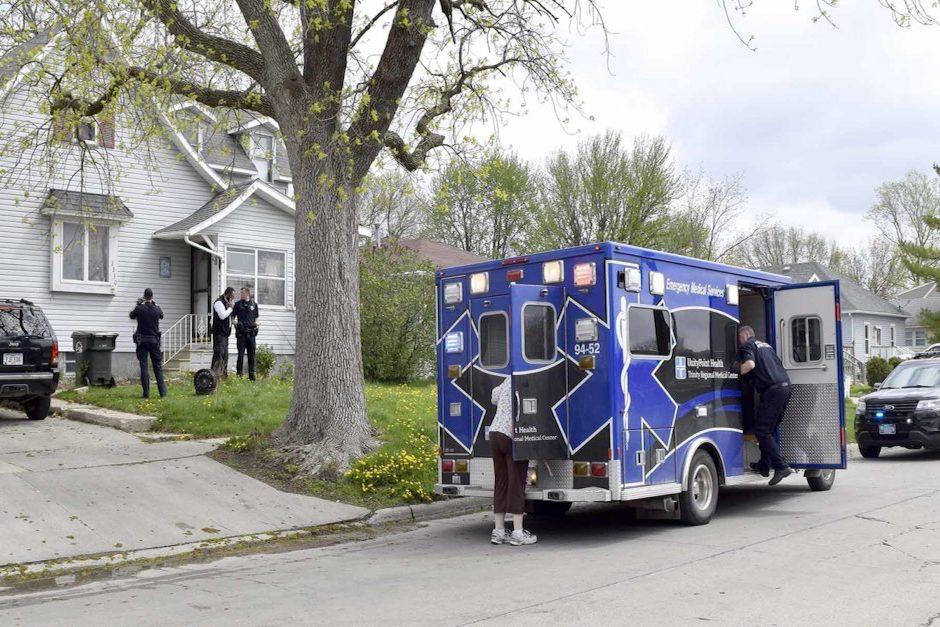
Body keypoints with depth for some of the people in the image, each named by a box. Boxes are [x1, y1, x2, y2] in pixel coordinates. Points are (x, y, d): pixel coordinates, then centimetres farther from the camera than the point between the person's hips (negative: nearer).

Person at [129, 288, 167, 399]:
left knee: (143, 367, 1)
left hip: (142, 341, -1)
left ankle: (146, 393, -1)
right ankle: (162, 392, 8)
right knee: (158, 366, 9)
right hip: (154, 340, 1)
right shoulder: (157, 309, -5)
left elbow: (131, 316, 11)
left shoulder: (139, 308, -9)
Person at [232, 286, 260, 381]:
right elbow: (232, 316, 8)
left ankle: (252, 375, 13)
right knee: (241, 354, -4)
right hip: (241, 332, -2)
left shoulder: (254, 304, 10)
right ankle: (238, 375, 2)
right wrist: (234, 322, -11)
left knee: (251, 354, 6)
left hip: (251, 331, 2)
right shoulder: (238, 303, 5)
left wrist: (256, 323, 1)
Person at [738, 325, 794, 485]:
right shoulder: (765, 345, 27)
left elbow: (750, 364, -17)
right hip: (786, 386, 9)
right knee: (769, 429, 18)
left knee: (762, 430, -5)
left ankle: (781, 467, -12)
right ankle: (764, 465, 22)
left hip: (772, 390, -9)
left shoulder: (748, 346, 1)